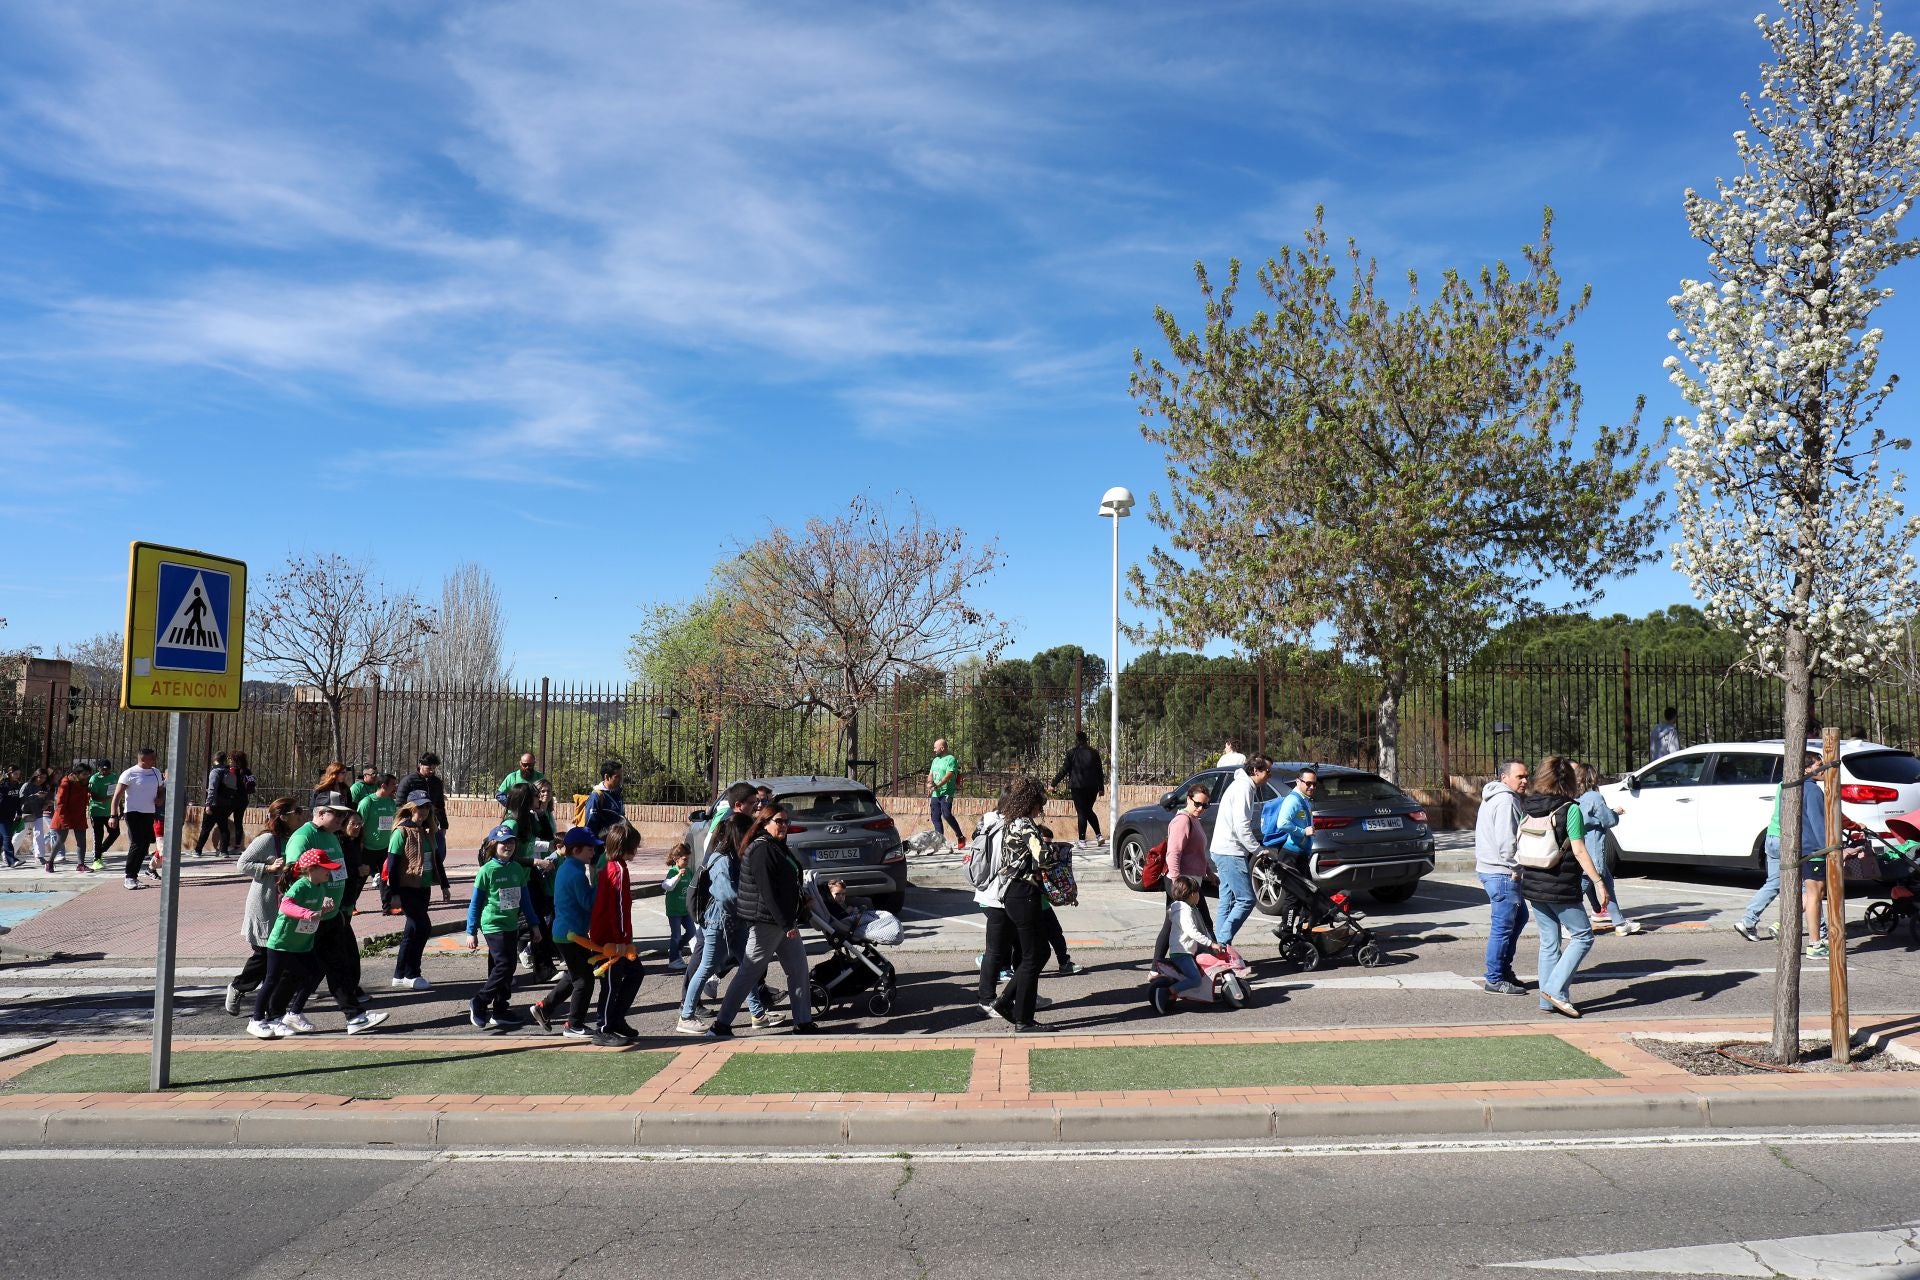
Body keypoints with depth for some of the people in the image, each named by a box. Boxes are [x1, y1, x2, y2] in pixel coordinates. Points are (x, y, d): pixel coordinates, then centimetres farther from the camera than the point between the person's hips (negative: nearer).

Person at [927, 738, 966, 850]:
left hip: (946, 793, -8)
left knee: (947, 815, -20)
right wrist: (930, 783, -3)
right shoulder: (935, 760, 20)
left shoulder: (951, 760, -7)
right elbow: (930, 774, 20)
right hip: (935, 794, 8)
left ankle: (961, 837, -8)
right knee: (935, 817, 5)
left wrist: (936, 787, -24)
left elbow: (948, 776, -18)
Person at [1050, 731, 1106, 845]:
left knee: (1081, 812, 2)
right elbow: (1100, 771, 9)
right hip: (1092, 787, 3)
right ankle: (1098, 835, 7)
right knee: (1088, 811, 18)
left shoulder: (1072, 753, -5)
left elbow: (1064, 770, -5)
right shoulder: (1094, 753, 5)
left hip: (1078, 787, -3)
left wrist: (1054, 783, 2)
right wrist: (1101, 788, 16)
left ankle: (1082, 840, 1)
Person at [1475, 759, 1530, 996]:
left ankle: (1503, 969, 26)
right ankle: (1495, 980, 0)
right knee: (1503, 926, -5)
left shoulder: (1493, 798, 19)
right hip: (1502, 873, -11)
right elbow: (1506, 841, -22)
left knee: (1519, 916, 21)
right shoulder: (1506, 800, -15)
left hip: (1489, 869, 11)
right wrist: (1515, 869, -14)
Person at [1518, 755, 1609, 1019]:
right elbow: (1579, 851, -14)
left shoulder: (1529, 807, 6)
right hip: (1561, 888, -6)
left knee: (1549, 943, 14)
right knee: (1583, 937, 7)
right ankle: (1555, 989, -3)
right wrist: (1598, 882, -11)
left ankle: (1548, 1001, 15)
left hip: (1533, 886, 6)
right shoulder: (1570, 809, -11)